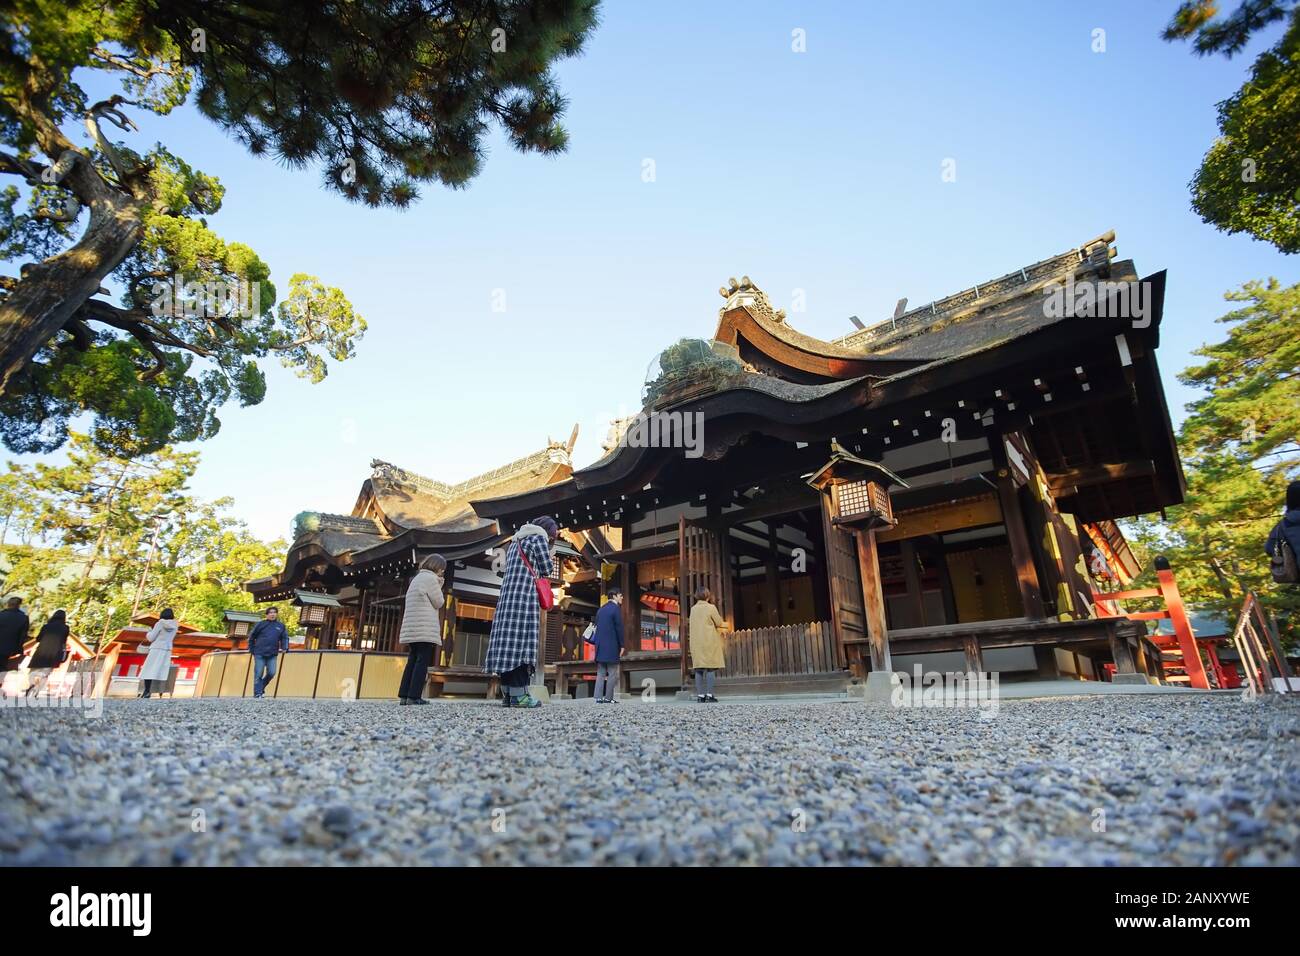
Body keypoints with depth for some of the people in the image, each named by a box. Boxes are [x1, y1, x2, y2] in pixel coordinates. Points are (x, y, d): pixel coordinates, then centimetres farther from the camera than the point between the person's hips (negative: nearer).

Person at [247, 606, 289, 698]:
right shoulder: (261, 624, 1)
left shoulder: (280, 625, 8)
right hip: (260, 653, -2)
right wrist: (251, 649, 5)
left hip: (272, 654, 2)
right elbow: (252, 636, 7)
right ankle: (257, 693, 8)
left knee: (271, 673, -2)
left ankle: (261, 687, 23)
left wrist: (285, 648, -7)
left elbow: (284, 638, 9)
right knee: (258, 674, -1)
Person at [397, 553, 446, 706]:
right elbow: (439, 603, -5)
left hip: (412, 629, 9)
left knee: (412, 660, 8)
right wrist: (439, 586, 8)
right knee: (423, 661, -8)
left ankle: (404, 695, 6)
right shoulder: (430, 578, -6)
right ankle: (414, 696, -12)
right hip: (425, 629, -9)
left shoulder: (417, 578, 23)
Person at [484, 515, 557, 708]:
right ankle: (519, 693, -16)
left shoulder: (516, 540, 27)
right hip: (525, 595, -8)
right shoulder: (539, 537, 1)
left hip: (507, 594, 8)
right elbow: (547, 569, 0)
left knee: (508, 640, 3)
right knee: (522, 641, -12)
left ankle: (508, 692, 2)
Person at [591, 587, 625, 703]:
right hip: (612, 646, -7)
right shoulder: (616, 608, -8)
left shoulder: (601, 609, 15)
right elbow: (619, 628, -12)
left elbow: (597, 627, 16)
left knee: (600, 673, 8)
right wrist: (621, 645, -7)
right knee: (612, 673, -1)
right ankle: (608, 698, -2)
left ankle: (599, 697, 5)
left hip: (600, 646, 7)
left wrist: (597, 644, 18)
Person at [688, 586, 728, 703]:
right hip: (709, 642, -5)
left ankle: (700, 696, 4)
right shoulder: (711, 607, -5)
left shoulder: (693, 608, 11)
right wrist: (726, 625, 20)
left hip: (696, 643, 5)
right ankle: (709, 695, -6)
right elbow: (719, 623, -2)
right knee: (710, 669, -2)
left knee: (699, 670, 5)